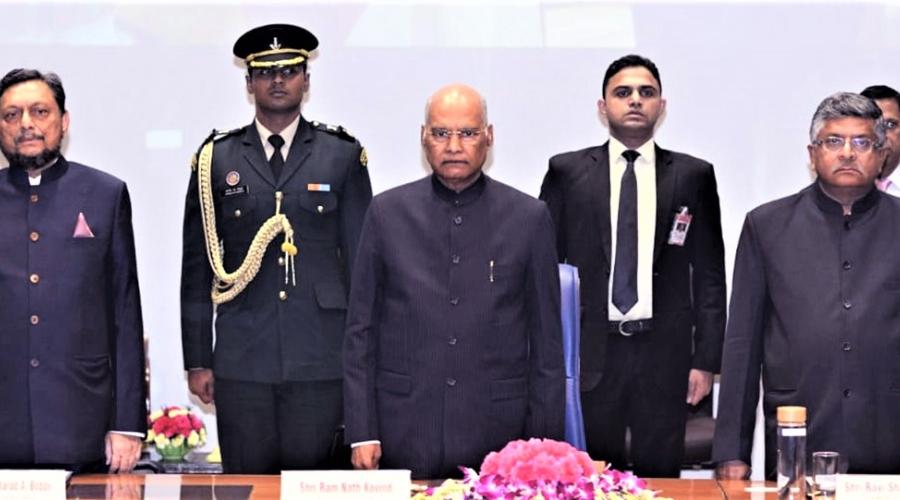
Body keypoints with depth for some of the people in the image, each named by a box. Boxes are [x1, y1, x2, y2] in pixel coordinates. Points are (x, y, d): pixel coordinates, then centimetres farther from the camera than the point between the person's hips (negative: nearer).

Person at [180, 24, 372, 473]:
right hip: (241, 363, 1)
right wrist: (197, 360, 5)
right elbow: (198, 265, 9)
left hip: (321, 361, 0)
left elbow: (362, 259, 7)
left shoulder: (342, 155, 7)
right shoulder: (216, 159, 8)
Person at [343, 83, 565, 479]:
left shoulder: (528, 218, 3)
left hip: (497, 431, 0)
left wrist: (545, 441, 0)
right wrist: (362, 432, -1)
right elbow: (361, 330, 5)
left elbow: (546, 340, 4)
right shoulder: (387, 213, 4)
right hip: (404, 430, 0)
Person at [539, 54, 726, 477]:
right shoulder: (567, 172, 7)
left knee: (659, 474, 5)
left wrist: (706, 359, 1)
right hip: (589, 352, 0)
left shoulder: (693, 176, 7)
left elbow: (710, 274, 7)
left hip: (665, 353, 0)